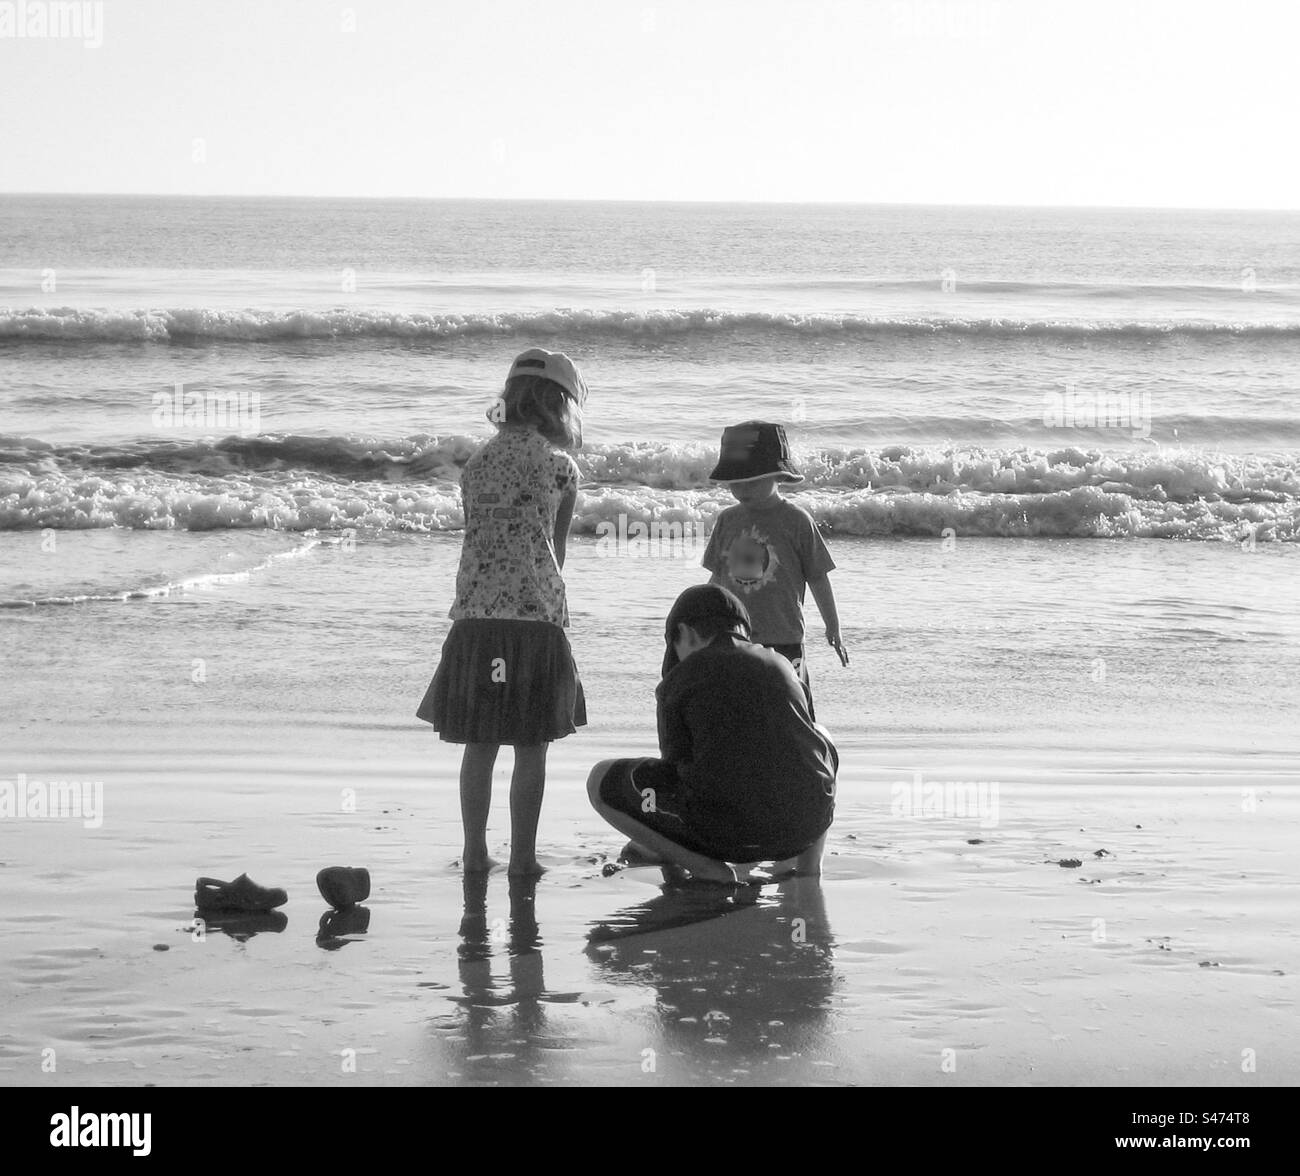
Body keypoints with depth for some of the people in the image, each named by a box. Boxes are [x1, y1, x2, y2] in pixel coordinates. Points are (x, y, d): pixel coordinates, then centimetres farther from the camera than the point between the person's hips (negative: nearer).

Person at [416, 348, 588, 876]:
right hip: (536, 615, -4)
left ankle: (475, 852, 13)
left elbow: (477, 538, 13)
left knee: (480, 744, 11)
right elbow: (556, 549, 7)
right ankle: (523, 856, 6)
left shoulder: (477, 463, 12)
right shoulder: (559, 465, -1)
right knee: (531, 749, 4)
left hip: (475, 615, 4)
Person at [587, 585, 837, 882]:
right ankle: (809, 863, 20)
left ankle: (705, 866, -4)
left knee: (602, 780, 13)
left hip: (728, 831, -5)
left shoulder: (680, 680, 4)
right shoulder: (782, 665, 17)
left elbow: (677, 765, 8)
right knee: (821, 737, 39)